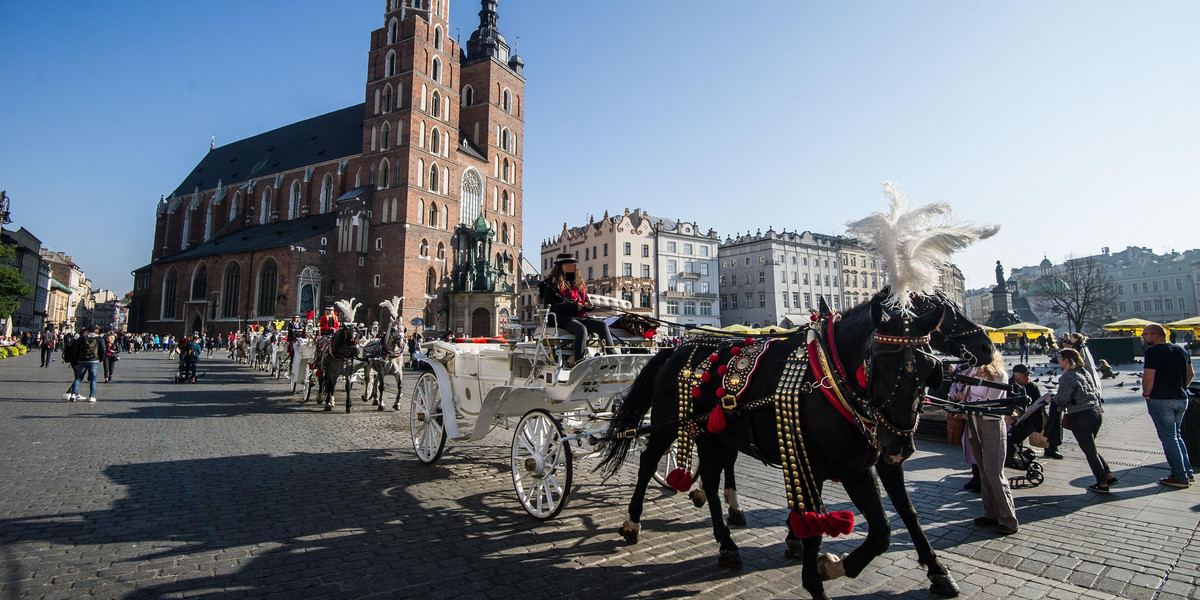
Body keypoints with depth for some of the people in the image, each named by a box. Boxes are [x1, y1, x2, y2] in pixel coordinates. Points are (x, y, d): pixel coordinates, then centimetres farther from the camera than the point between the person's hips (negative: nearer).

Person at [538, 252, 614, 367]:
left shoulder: (578, 282, 25)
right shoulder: (551, 284, 4)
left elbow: (586, 301, 31)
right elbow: (551, 306, -8)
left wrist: (588, 305, 3)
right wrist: (574, 306, -15)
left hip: (580, 316, 6)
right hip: (562, 317, -6)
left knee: (602, 325, -20)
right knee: (581, 329, -36)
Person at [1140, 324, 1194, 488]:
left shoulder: (1153, 351, -14)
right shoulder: (1181, 350, 11)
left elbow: (1148, 376, -19)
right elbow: (1190, 373, 18)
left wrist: (1146, 394, -6)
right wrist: (1180, 389, 22)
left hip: (1161, 400, -8)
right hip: (1181, 399, 8)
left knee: (1168, 438, -1)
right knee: (1176, 436, 20)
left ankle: (1180, 477, 3)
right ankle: (1188, 472, 23)